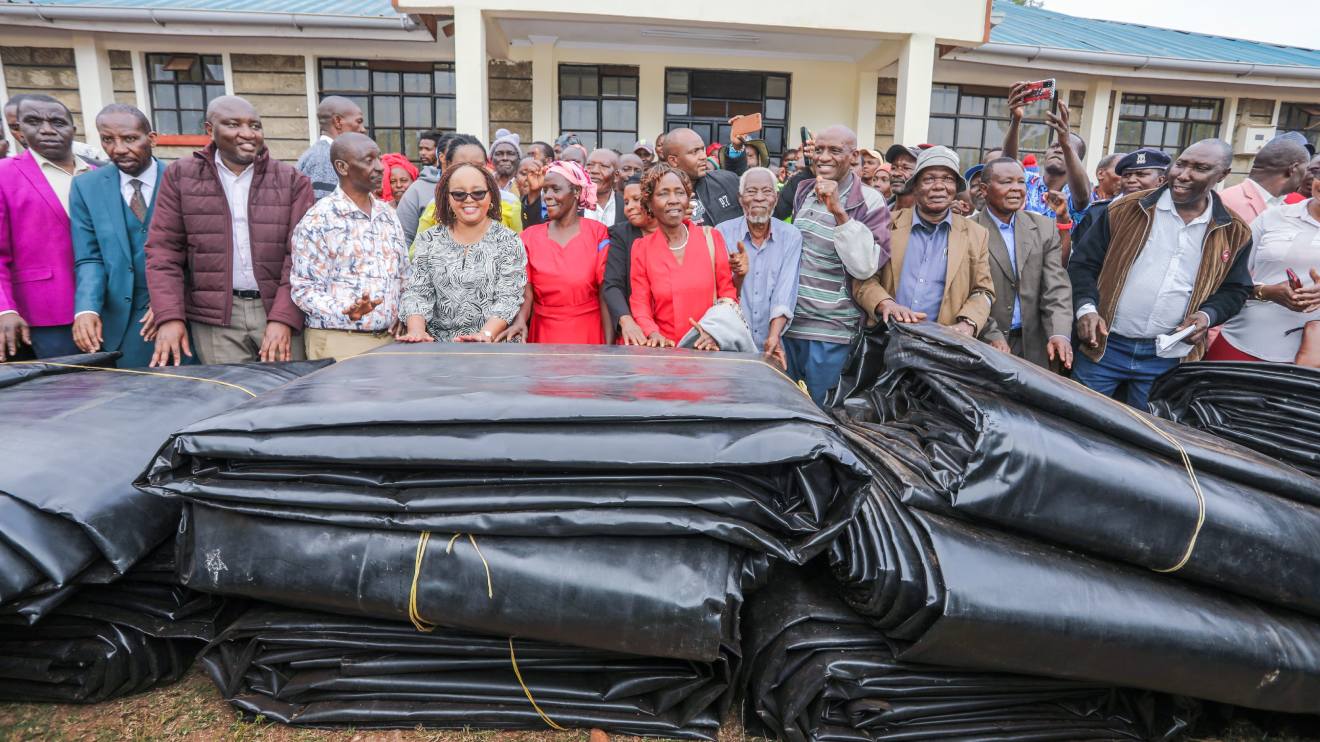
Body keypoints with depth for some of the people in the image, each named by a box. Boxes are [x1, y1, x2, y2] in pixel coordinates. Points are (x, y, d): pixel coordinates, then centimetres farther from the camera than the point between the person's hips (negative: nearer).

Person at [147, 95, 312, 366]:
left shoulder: (292, 180, 2)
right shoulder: (180, 176, 5)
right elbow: (164, 250, 4)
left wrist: (283, 318, -13)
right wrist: (169, 316, -8)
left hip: (280, 309, 0)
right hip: (214, 316, 0)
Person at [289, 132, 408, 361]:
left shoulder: (388, 215, 12)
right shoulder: (318, 220, -7)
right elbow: (304, 288, -10)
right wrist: (344, 313, -25)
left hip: (391, 338, 6)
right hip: (339, 342, -5)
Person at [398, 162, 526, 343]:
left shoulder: (508, 241, 2)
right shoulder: (429, 240, 10)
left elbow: (508, 298, -6)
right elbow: (417, 292, 5)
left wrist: (486, 334, -22)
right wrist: (417, 331, -13)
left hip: (493, 344, -3)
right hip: (437, 342, 3)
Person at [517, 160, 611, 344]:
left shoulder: (597, 233, -4)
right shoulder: (530, 236, 3)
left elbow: (605, 293, -7)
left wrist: (608, 344, -13)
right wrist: (520, 321, -23)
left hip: (588, 332, -2)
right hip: (544, 333, 2)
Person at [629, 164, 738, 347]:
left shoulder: (711, 237, 5)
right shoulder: (641, 248, 5)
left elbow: (728, 293, 7)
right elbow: (640, 304, 6)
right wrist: (653, 334, -13)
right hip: (665, 349, -1)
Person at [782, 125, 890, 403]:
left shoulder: (869, 203, -9)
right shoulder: (803, 191, 9)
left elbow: (865, 268, -20)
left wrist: (839, 212, -26)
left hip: (830, 332, -5)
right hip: (789, 321, 5)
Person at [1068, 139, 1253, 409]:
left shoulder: (1234, 232, 5)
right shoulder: (1126, 210, -2)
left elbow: (1235, 289, 14)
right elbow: (1084, 262, 0)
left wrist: (1208, 315, -7)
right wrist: (1086, 308, -15)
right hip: (1104, 345, -1)